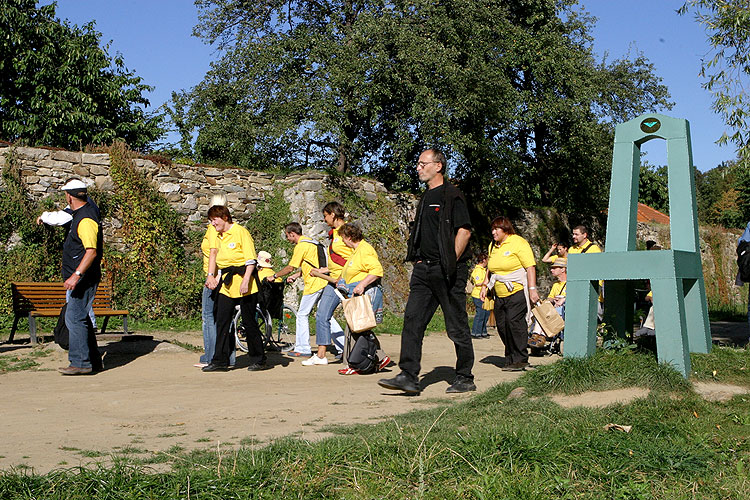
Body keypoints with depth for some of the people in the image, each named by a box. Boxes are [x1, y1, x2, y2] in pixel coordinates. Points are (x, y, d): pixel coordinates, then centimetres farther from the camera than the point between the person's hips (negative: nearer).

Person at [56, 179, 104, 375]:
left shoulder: (86, 219, -18)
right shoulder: (80, 214, 15)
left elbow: (91, 251, -26)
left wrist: (76, 275, -31)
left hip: (84, 278, -11)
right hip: (83, 278, 11)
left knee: (74, 318, -10)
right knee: (81, 318, 14)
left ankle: (80, 362, -6)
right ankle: (94, 361, 19)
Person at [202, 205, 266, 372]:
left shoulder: (241, 232, -7)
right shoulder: (218, 236, 15)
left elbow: (251, 259, -11)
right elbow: (213, 255, 22)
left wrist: (246, 281, -20)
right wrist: (211, 275, 7)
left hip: (242, 279, -7)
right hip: (226, 283, 7)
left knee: (249, 322, -1)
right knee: (222, 321, 1)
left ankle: (258, 360, 11)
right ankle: (220, 361, 6)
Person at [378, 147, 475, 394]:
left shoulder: (452, 195, -7)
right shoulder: (426, 197, 19)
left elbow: (464, 230, -14)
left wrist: (451, 262, -16)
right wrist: (419, 261, 16)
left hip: (447, 271, -8)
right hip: (424, 270, 8)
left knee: (457, 326, 2)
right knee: (412, 320, -2)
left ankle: (465, 378, 13)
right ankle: (409, 376, -2)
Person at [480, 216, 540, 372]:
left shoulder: (519, 243, -6)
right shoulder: (492, 246, 16)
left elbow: (530, 267, -11)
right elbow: (490, 268, 26)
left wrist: (532, 289, -17)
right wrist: (485, 285, 16)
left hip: (517, 291, -7)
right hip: (500, 295, 7)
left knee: (514, 322, -17)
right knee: (502, 325, 2)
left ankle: (520, 359, -10)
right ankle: (510, 358, 11)